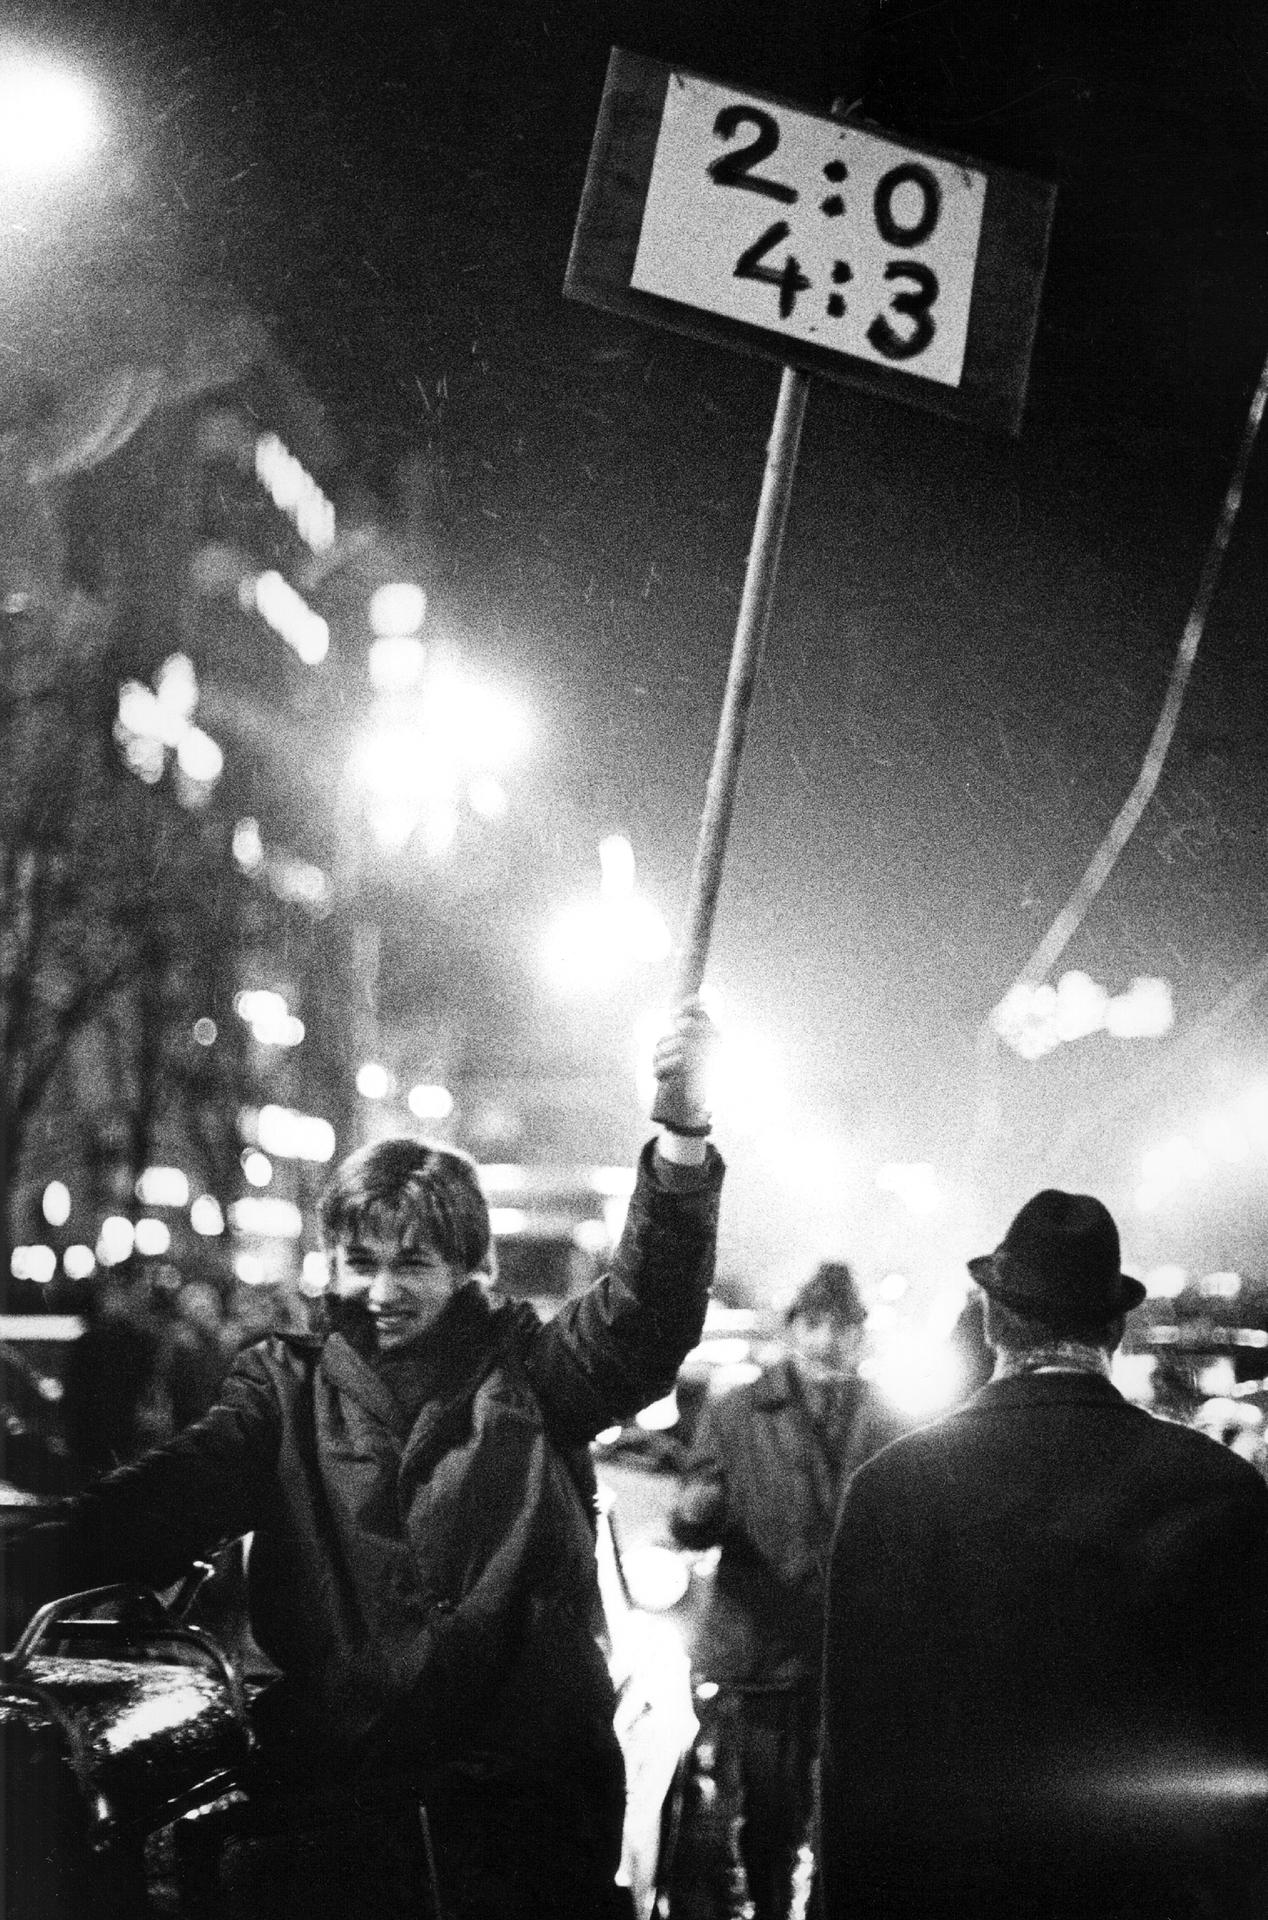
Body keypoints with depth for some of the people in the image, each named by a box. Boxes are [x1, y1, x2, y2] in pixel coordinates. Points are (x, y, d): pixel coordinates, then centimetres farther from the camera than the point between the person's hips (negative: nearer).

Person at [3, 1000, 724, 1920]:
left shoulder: (526, 1372, 7)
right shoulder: (288, 1387, 8)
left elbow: (650, 1315, -9)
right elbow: (167, 1500, -7)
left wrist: (682, 1137, -26)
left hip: (525, 1817, 0)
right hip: (326, 1821, 1)